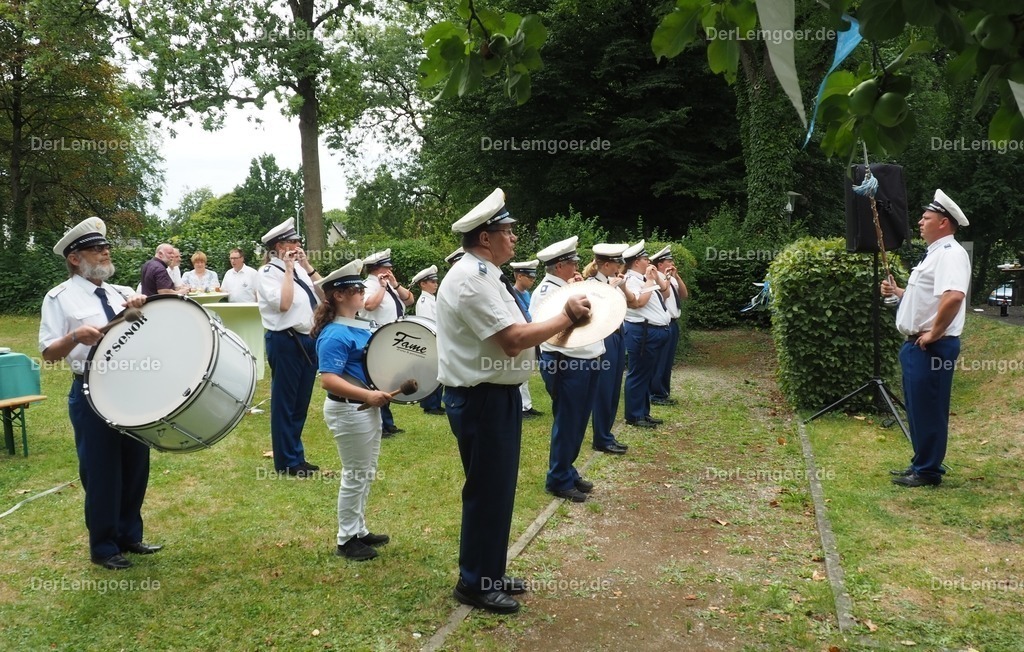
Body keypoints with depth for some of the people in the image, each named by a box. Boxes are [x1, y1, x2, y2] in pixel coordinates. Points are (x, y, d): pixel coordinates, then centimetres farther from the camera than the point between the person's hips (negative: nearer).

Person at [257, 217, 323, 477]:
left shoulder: (299, 269, 12)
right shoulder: (269, 273, -9)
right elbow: (283, 304, -22)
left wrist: (307, 266, 2)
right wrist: (289, 270, -16)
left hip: (307, 340, 8)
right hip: (285, 342, -8)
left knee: (301, 402, 15)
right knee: (285, 402, 3)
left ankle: (296, 456, 28)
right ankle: (287, 462, 13)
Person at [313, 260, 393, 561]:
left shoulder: (360, 328, 9)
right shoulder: (335, 335, -20)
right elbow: (328, 380, -28)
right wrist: (367, 395, -31)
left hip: (367, 409, 10)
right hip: (348, 411, -10)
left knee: (366, 474, 18)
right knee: (355, 476, 2)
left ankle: (359, 530, 32)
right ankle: (346, 540, 17)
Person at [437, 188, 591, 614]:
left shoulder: (482, 275, 14)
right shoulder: (472, 279, -20)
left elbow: (512, 334, 14)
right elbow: (514, 339, -26)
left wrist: (559, 322, 2)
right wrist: (566, 318, -16)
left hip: (494, 396, 11)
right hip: (482, 400, -11)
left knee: (496, 490, 19)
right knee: (488, 492, 1)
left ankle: (489, 574, 33)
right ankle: (474, 584, 17)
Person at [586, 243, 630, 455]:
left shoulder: (612, 281, 11)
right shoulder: (592, 283, -12)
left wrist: (622, 285, 5)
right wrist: (610, 287, -19)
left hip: (617, 336, 9)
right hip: (603, 339, -9)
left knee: (614, 389, 13)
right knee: (603, 390, -1)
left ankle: (606, 435, 23)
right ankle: (601, 440, 9)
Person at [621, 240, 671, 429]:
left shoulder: (646, 278, 16)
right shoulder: (631, 280, -12)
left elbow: (665, 296, 19)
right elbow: (639, 302, -26)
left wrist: (658, 279, 6)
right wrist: (649, 282, -15)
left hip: (657, 332, 10)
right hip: (642, 332, -10)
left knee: (648, 375, 15)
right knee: (638, 375, -3)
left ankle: (644, 413, 24)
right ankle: (634, 416, 4)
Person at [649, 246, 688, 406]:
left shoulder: (672, 278, 14)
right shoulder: (656, 279, -11)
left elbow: (685, 295, 7)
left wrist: (676, 276, 0)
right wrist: (667, 279, -20)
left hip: (673, 324, 9)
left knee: (668, 361, 14)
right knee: (659, 361, -4)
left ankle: (664, 393, 22)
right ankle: (656, 395, 2)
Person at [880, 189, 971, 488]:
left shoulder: (951, 253, -15)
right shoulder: (935, 253, 18)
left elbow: (953, 297, -32)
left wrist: (935, 333, -24)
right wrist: (898, 292, 17)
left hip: (932, 347, -10)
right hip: (916, 345, 10)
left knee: (928, 410, -1)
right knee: (917, 408, 16)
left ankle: (928, 471, 9)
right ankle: (921, 464, 27)